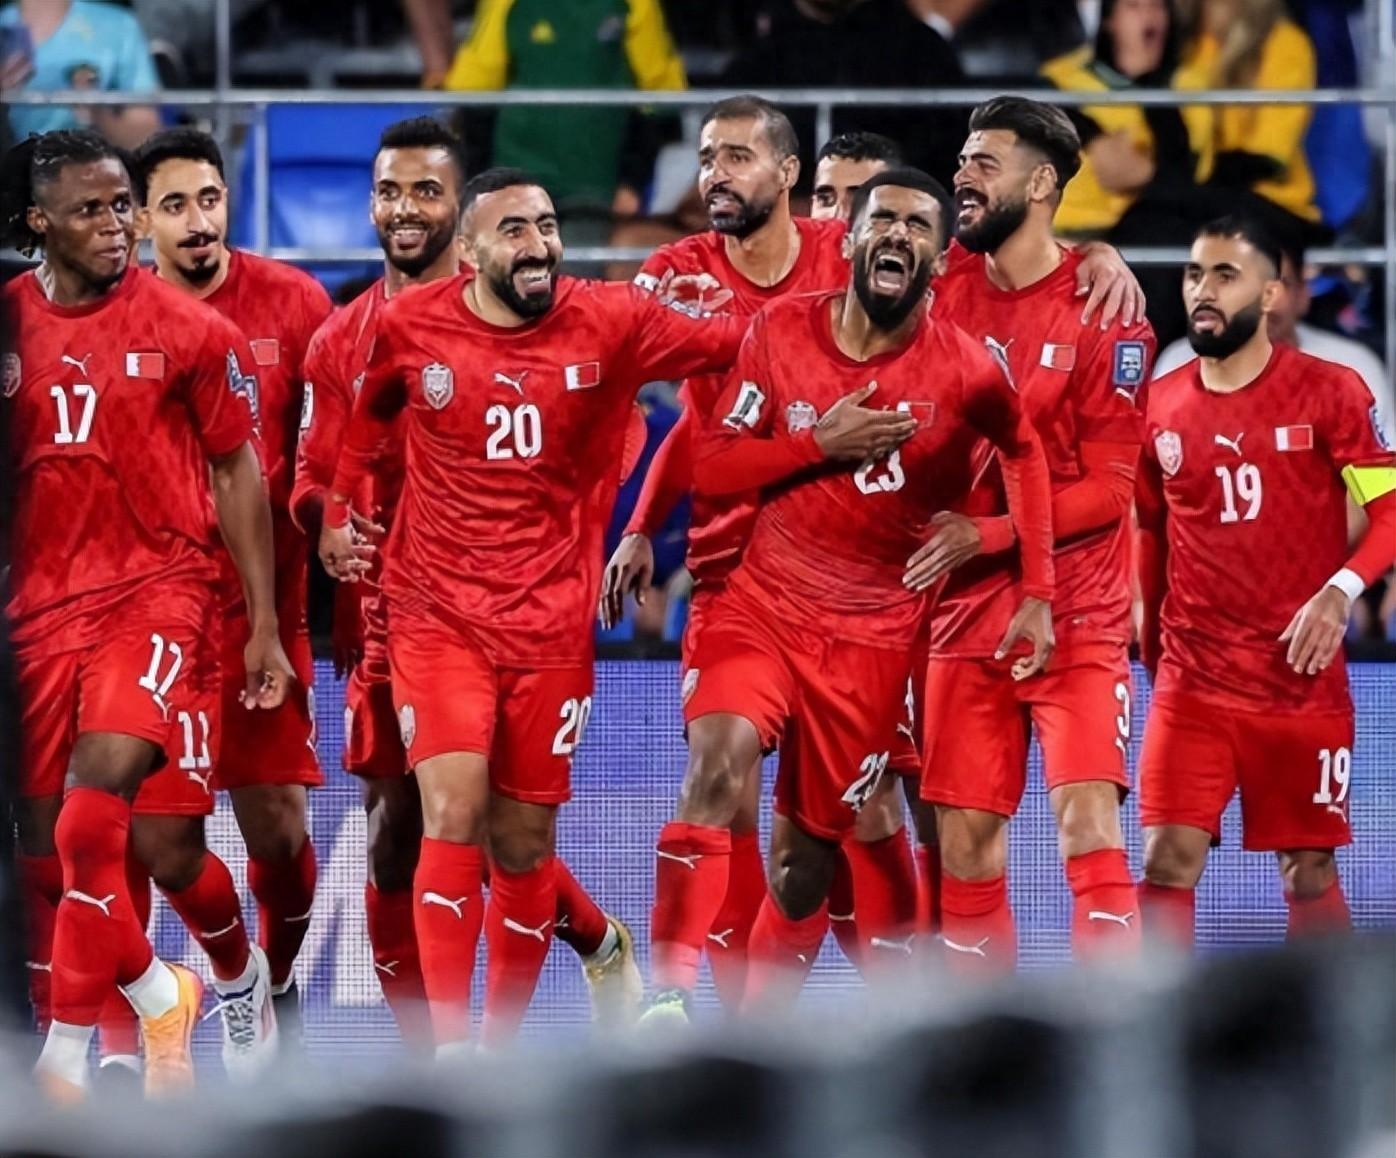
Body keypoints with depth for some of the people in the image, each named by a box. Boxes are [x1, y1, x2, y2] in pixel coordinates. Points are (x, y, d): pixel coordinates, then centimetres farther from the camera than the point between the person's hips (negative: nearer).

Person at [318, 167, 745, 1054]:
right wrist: (338, 512, 13)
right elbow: (362, 413, 16)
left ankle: (501, 1047, 23)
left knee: (524, 844, 7)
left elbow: (733, 346, 0)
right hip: (438, 613, -1)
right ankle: (449, 1047, -15)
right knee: (454, 816, -17)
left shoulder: (610, 323, -5)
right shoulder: (409, 329, -4)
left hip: (552, 620, 1)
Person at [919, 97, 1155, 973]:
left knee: (1088, 822, -15)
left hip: (1075, 613, -5)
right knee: (965, 843, 3)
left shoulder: (1103, 313, -8)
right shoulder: (945, 291, 6)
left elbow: (1108, 489, -9)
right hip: (966, 613, 5)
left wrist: (983, 534, -17)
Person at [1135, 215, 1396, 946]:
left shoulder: (1330, 393, -4)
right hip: (1192, 682, 2)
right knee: (1168, 858, -10)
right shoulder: (1159, 406, 5)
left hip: (1303, 681, -2)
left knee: (1309, 870, 7)